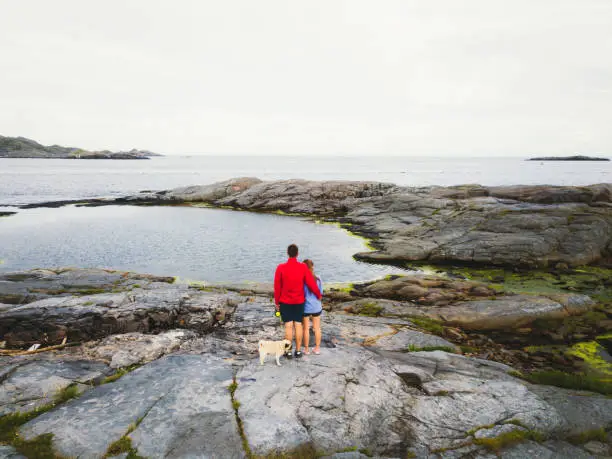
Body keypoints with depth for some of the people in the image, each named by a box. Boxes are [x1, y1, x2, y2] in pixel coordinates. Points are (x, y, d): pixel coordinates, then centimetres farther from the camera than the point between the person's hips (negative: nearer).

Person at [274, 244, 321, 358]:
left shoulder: (280, 268, -12)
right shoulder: (303, 267, -11)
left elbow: (277, 287, -7)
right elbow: (311, 284, -8)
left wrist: (276, 302, 5)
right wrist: (318, 295, 10)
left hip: (285, 302, -1)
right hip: (299, 302, 1)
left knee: (288, 325, 4)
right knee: (298, 325, 8)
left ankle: (288, 352, 10)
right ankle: (298, 351, 14)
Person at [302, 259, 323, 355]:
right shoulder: (318, 279, -8)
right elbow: (320, 293, 1)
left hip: (305, 307, -3)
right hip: (316, 306, 3)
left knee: (306, 328, 10)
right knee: (317, 328, 15)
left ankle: (306, 349, 18)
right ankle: (317, 348, 23)